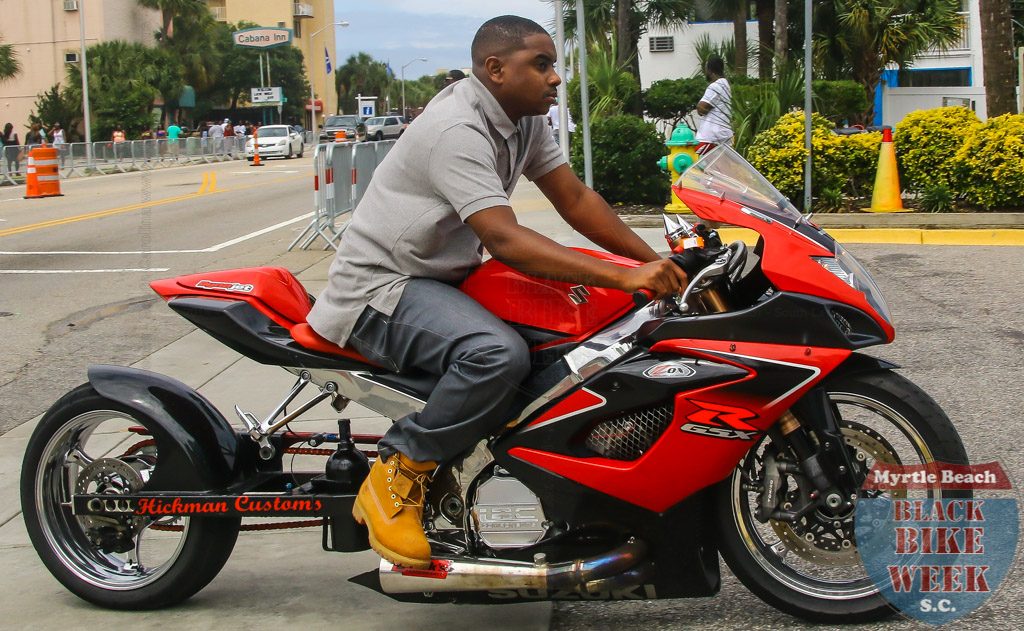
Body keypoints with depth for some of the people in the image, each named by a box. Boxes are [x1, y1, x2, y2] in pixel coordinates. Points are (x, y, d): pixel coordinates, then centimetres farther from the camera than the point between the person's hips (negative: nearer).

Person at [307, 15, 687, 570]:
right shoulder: (457, 128, -23)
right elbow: (504, 239, -32)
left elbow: (574, 199, 7)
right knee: (499, 353, -35)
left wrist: (654, 263, -6)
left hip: (443, 278, 10)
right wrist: (623, 277, -37)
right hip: (380, 288, -10)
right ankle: (396, 476, -18)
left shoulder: (524, 120, 6)